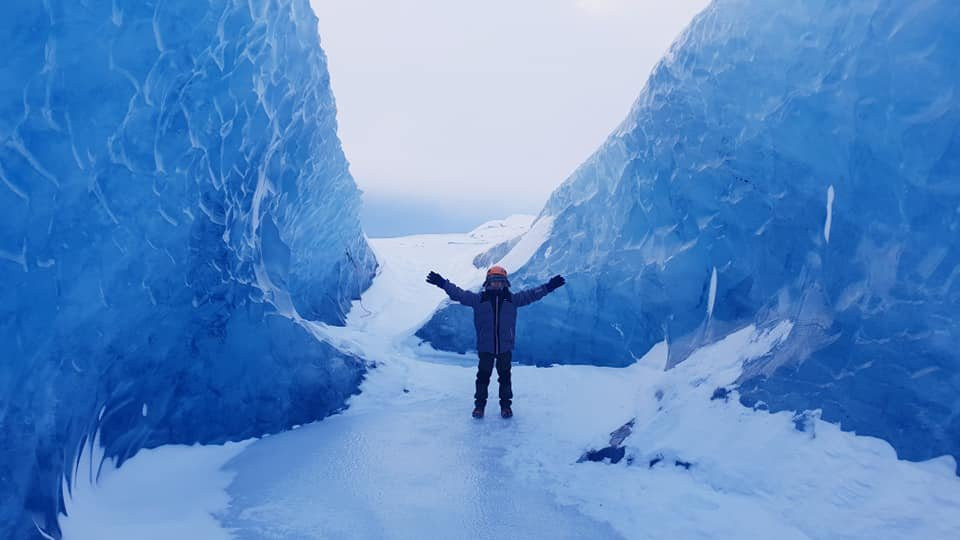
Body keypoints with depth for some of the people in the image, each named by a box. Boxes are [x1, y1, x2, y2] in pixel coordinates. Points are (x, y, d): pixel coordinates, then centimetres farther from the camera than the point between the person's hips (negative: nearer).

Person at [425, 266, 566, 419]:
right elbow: (459, 294, -4)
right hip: (485, 347, -1)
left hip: (505, 347, 1)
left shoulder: (512, 299, 2)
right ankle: (479, 404, 20)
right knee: (483, 376, 7)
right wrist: (443, 283, -12)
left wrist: (549, 286, -8)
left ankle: (506, 404, 24)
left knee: (505, 376, 10)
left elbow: (530, 294, 0)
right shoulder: (479, 299, -1)